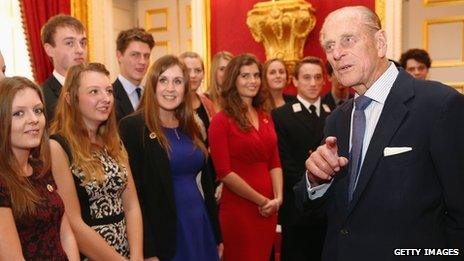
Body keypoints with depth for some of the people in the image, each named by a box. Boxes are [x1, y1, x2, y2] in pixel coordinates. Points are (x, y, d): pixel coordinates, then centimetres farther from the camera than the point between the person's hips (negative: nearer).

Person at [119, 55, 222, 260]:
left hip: (200, 227, 6)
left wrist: (217, 235, 13)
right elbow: (133, 192, -14)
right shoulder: (133, 126, -11)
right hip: (164, 234, -6)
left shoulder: (190, 128, 9)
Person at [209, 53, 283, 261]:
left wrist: (277, 198, -4)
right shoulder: (221, 121, -9)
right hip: (238, 208, -6)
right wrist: (261, 201, -10)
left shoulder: (265, 117, 10)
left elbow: (274, 163, 10)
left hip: (269, 209, 6)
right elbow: (224, 172, -13)